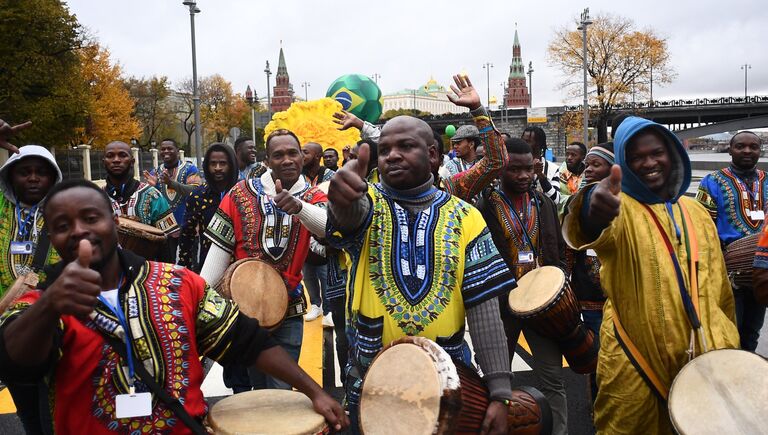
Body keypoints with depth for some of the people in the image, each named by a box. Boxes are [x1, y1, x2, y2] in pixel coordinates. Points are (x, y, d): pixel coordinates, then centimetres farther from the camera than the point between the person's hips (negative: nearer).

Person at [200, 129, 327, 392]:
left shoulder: (313, 197, -1)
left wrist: (298, 206, -45)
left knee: (280, 394, 6)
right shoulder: (241, 194, -2)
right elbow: (219, 250, -2)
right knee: (242, 384, 14)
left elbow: (327, 225, -25)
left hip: (288, 311, 0)